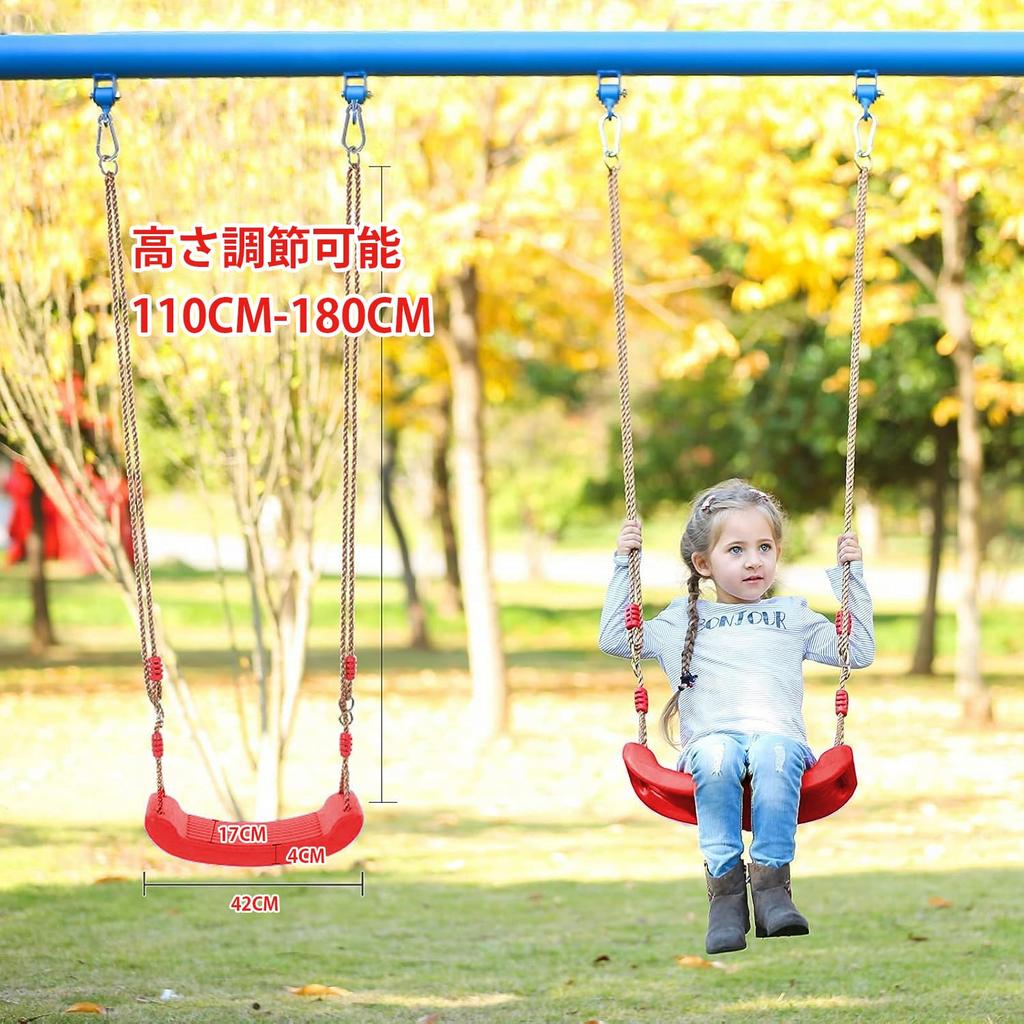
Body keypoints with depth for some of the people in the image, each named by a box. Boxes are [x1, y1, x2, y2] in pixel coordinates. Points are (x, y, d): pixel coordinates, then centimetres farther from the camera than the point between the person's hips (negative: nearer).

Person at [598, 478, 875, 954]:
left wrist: (850, 576, 22)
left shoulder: (792, 616, 28)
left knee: (774, 754, -38)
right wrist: (624, 566, 20)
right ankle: (725, 890, -41)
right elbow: (614, 638, 25)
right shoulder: (682, 620, 28)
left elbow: (860, 651, 27)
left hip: (779, 732, 0)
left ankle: (771, 883, -43)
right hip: (710, 737, 0)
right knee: (717, 759, -39)